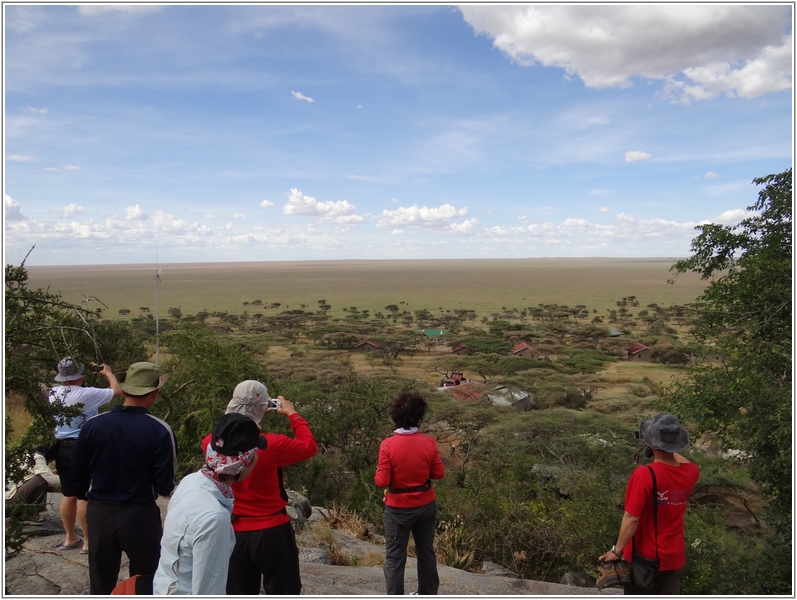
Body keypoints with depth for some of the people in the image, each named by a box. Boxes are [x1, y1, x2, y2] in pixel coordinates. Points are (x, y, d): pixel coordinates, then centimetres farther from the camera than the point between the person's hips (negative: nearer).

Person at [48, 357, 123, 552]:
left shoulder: (53, 393, 1)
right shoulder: (87, 394, -19)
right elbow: (117, 391, -9)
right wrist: (108, 373, 6)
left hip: (61, 448, 7)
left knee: (69, 495, 17)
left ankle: (70, 538, 28)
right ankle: (88, 541, 9)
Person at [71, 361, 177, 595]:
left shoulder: (92, 425, -9)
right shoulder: (159, 430, -18)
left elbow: (78, 476, 1)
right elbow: (165, 486, -15)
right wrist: (165, 487, 9)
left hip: (99, 513, 3)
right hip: (140, 514, -3)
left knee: (101, 584, 19)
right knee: (145, 583, 15)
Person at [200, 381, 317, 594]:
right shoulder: (270, 444, -22)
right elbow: (309, 446, -7)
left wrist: (242, 415, 14)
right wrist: (292, 414, 5)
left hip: (234, 533, 5)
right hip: (272, 532, -5)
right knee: (283, 595, 10)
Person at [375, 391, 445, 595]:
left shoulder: (388, 445, -20)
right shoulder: (429, 442, -12)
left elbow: (382, 481, -17)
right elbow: (439, 473, -3)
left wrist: (379, 470, 3)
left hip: (398, 509, -3)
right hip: (426, 505, 4)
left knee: (395, 557, 9)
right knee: (426, 551, 22)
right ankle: (428, 596, 37)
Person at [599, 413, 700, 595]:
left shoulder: (644, 475, -28)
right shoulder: (691, 472, -11)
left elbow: (631, 518, -24)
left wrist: (617, 550, -14)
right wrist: (671, 450, 8)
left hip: (644, 556, -4)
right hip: (674, 556, 5)